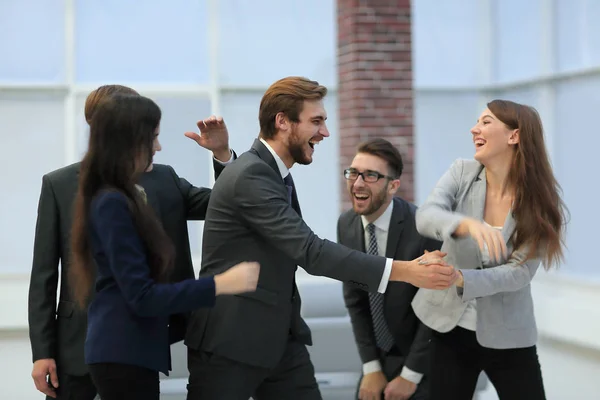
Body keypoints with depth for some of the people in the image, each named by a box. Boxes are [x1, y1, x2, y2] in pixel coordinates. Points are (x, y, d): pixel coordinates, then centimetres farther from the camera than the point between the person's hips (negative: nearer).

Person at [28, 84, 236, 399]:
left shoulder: (165, 179, 4)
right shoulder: (60, 184, -3)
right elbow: (44, 275, -2)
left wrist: (222, 153, -8)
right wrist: (42, 352, -5)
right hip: (80, 344, -2)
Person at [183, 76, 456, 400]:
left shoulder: (274, 174, 12)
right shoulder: (251, 175, -20)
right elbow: (310, 250, -26)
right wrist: (403, 271, -27)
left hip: (278, 336, 9)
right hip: (230, 340, -9)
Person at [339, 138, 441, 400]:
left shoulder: (423, 228, -23)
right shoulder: (346, 225, -6)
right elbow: (354, 300, -1)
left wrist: (410, 376, -14)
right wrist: (371, 368, -5)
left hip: (423, 360, -5)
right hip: (378, 358, 5)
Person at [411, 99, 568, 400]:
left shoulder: (541, 202, -11)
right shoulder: (462, 172, -5)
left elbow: (520, 273, -18)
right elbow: (425, 216, -21)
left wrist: (459, 279, -32)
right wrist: (467, 224, -42)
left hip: (508, 336, -1)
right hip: (451, 328, 2)